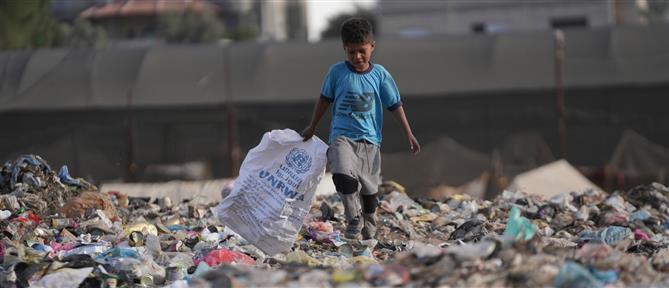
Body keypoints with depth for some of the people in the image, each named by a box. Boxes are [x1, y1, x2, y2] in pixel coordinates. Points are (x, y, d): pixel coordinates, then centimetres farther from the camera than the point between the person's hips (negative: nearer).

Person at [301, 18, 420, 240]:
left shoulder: (380, 75, 2)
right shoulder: (337, 72, 1)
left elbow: (395, 105, 9)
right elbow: (324, 100, 15)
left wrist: (409, 135, 6)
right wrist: (311, 128, 23)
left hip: (369, 140, 1)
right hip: (342, 136, -1)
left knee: (369, 189, 5)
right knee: (343, 176, -27)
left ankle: (368, 233, 18)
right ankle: (354, 221, -15)